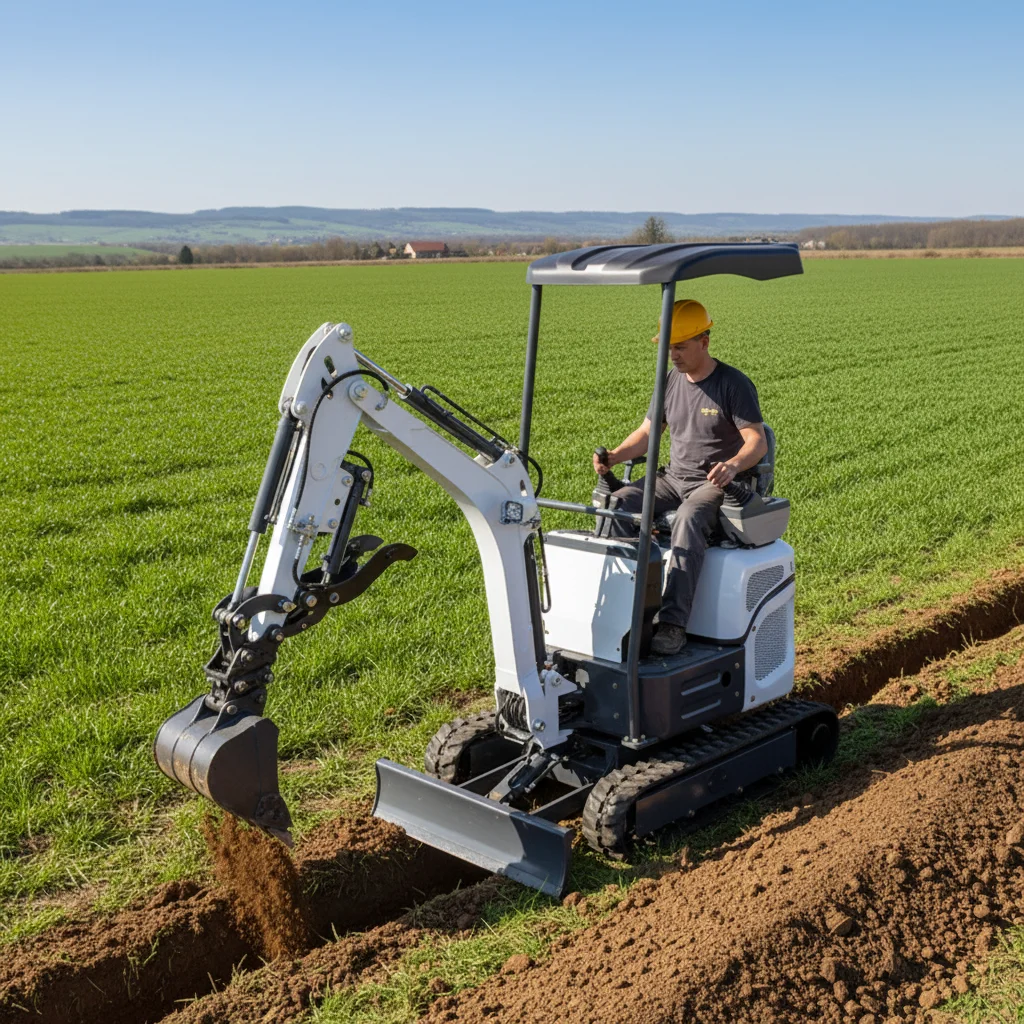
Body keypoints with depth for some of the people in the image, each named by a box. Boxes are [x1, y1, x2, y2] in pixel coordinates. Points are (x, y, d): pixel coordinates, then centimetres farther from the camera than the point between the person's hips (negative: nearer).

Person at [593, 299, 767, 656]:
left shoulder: (734, 384, -7)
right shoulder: (670, 381, 11)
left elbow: (758, 442, -13)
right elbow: (646, 432, 15)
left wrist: (733, 465, -35)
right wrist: (615, 456, -6)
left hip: (715, 485, -6)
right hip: (673, 478, 6)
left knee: (688, 520, -38)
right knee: (617, 503, -22)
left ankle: (672, 624, -43)